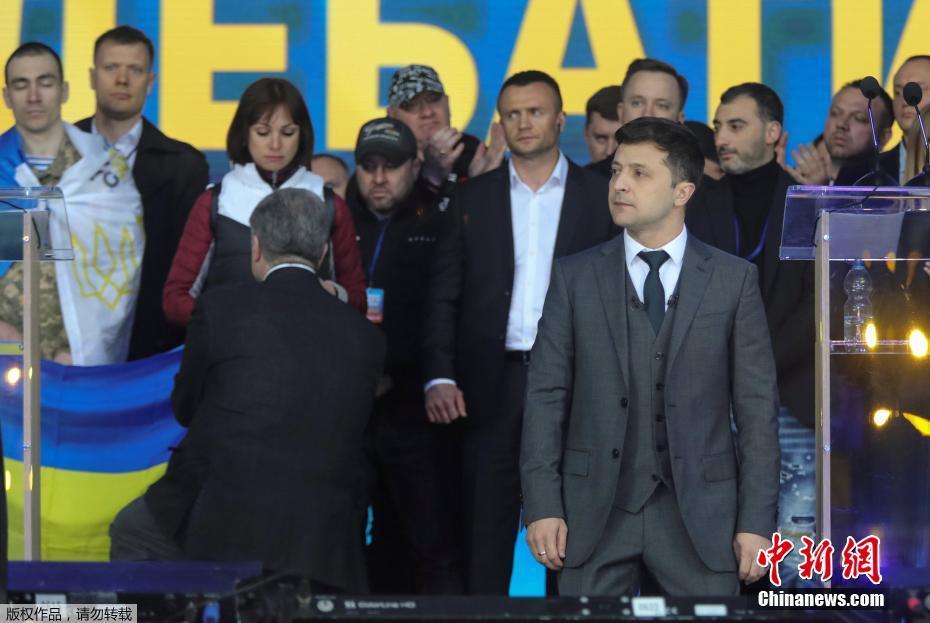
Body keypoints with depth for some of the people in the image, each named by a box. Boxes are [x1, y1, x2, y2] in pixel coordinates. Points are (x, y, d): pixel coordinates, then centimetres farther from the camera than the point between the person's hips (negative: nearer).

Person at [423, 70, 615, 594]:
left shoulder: (600, 196, 5)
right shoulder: (474, 198, 10)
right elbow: (444, 295, 7)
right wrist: (440, 376, -5)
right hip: (493, 387, 1)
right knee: (486, 531, 1)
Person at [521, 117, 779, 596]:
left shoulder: (733, 279, 3)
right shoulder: (574, 277, 5)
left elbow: (756, 406, 1)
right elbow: (546, 395, 3)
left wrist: (756, 520, -5)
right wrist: (542, 505, -6)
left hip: (699, 514, -1)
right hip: (595, 510, 1)